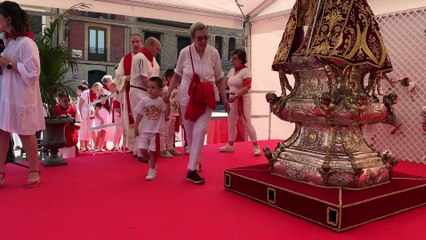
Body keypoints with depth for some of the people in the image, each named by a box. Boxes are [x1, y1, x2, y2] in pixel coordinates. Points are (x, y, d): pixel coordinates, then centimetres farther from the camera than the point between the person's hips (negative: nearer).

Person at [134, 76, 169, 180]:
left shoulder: (161, 101, -6)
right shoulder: (144, 100, -2)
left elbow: (167, 114, -11)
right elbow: (139, 114, 1)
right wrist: (136, 127, 0)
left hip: (156, 130, -2)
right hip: (144, 130, 2)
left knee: (153, 151, 3)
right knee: (142, 149, -2)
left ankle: (152, 169, 17)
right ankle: (152, 162, 26)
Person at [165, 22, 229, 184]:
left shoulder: (213, 53, -6)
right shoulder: (185, 53, -6)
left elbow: (219, 79, 2)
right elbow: (177, 75, 8)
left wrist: (225, 99, 0)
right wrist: (169, 91, -2)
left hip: (207, 98, -1)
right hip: (187, 96, 1)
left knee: (199, 131, -13)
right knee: (190, 132, 9)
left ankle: (192, 170, -8)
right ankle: (195, 161, 33)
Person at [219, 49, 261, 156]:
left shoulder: (245, 71, -12)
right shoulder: (231, 71, 11)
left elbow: (247, 87, -22)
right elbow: (226, 84, 14)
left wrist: (236, 96, -30)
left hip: (243, 99, -7)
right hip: (232, 99, 8)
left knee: (247, 124, -6)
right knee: (231, 123, 10)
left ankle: (256, 146, 4)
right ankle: (230, 145, 20)